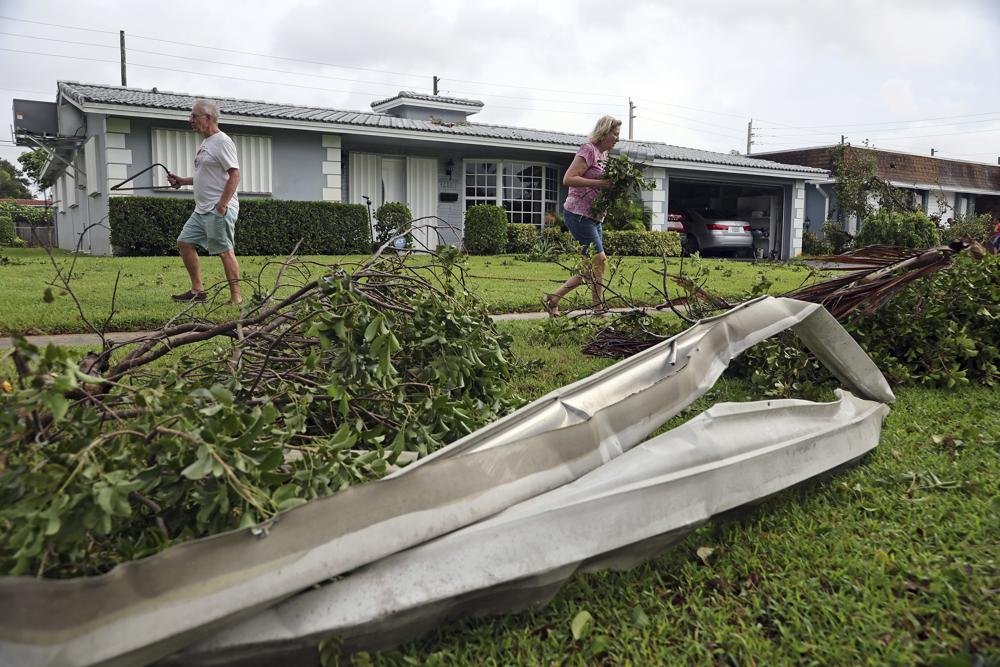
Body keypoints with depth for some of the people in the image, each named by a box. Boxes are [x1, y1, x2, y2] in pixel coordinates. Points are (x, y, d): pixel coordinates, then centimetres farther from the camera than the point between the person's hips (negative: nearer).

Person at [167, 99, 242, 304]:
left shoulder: (222, 141, -11)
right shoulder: (205, 143, 19)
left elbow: (234, 174, -19)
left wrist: (222, 205, -24)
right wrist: (182, 180, 17)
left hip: (219, 210, -10)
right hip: (202, 209, 10)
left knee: (225, 251, -8)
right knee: (184, 242, 10)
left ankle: (236, 297, -3)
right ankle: (197, 291, 16)